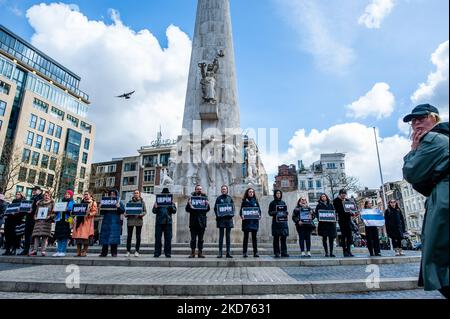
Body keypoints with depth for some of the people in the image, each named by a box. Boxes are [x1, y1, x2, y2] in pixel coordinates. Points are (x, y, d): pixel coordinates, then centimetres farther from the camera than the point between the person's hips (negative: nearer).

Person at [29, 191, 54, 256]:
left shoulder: (52, 203, 9)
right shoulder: (39, 203, 19)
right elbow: (36, 212, 21)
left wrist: (49, 216, -14)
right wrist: (35, 217, 4)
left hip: (47, 221, -3)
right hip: (38, 221, 3)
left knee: (45, 236, -8)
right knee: (36, 235, -5)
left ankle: (43, 251, -7)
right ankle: (34, 250, -4)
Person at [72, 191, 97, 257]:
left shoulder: (93, 203, 4)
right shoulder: (81, 202, 22)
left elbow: (94, 211, -4)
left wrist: (89, 214, -21)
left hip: (87, 221, -5)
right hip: (79, 221, 6)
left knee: (85, 237, -8)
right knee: (78, 237, 2)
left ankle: (84, 252, -2)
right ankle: (78, 252, 8)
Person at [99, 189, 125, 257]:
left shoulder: (119, 202, 8)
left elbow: (123, 211, -1)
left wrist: (119, 207, -19)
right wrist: (101, 208, -7)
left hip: (115, 222, -3)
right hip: (106, 221, 3)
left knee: (114, 237, -5)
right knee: (105, 236, 2)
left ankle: (114, 252, 0)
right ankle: (104, 252, 9)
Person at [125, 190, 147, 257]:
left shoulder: (142, 202, 9)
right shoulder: (130, 201, 11)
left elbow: (145, 211, 7)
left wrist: (141, 214, -13)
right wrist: (126, 214, -8)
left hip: (139, 220, -1)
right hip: (130, 220, 1)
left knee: (138, 236, 1)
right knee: (129, 236, 3)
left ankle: (137, 251, 9)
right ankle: (128, 251, 13)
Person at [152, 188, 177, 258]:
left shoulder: (171, 202, 10)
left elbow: (174, 211, 1)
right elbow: (154, 211, 2)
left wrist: (171, 206, -18)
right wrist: (155, 207, -20)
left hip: (168, 222, 0)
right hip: (159, 222, 0)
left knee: (168, 238, 2)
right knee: (158, 238, 3)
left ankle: (168, 253, 9)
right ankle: (157, 253, 11)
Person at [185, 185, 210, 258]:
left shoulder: (204, 197, 9)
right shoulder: (191, 197, 6)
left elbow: (208, 209, 1)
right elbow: (187, 209, 0)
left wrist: (207, 204, -18)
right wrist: (189, 204, -19)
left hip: (202, 221, 1)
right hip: (193, 221, -1)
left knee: (201, 238, 5)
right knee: (193, 238, 3)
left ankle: (200, 253, 12)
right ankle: (192, 253, 11)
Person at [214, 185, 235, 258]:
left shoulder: (230, 198, 9)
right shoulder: (219, 198, 5)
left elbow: (233, 207, 7)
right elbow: (215, 208, 2)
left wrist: (231, 214, -10)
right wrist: (217, 215, -13)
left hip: (228, 219, 1)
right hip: (221, 219, -1)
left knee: (228, 236, 4)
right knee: (221, 236, 0)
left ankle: (228, 253, 9)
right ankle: (220, 253, 5)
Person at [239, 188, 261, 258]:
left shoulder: (255, 201, 11)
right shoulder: (244, 201, 5)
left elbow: (259, 210, 10)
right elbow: (241, 210, 1)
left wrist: (259, 215, -8)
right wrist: (242, 216, -18)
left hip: (254, 221, 2)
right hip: (246, 221, -2)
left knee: (254, 237, 4)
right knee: (246, 236, 1)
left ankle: (255, 252, 9)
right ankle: (244, 253, 6)